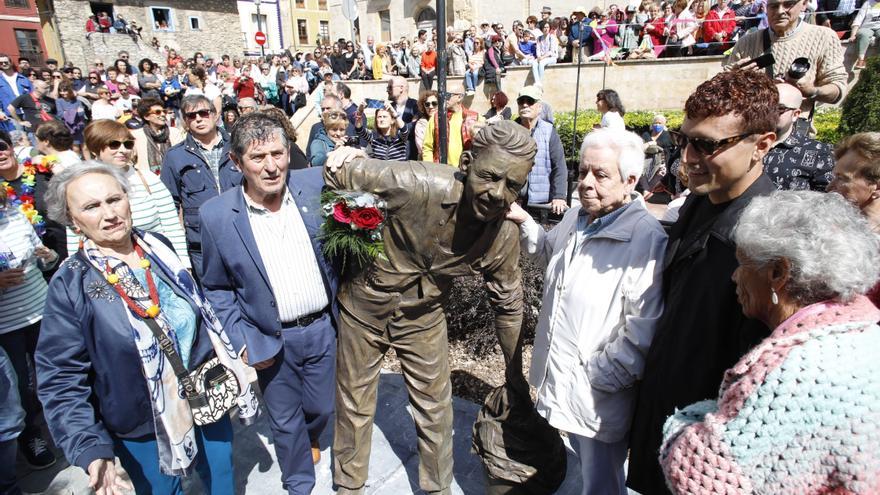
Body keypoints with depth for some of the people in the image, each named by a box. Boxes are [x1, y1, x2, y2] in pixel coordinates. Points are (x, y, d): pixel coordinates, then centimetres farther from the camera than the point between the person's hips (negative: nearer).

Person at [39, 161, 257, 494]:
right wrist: (90, 449, -23)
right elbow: (61, 380, -14)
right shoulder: (70, 287, -17)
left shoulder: (158, 246, -4)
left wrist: (228, 361, 13)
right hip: (143, 430, -4)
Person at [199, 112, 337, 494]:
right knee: (285, 422, 18)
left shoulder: (315, 185, -11)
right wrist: (243, 342, -7)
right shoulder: (216, 216, -13)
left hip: (323, 328, 2)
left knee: (322, 407, 21)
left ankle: (310, 437, 58)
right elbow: (216, 288, -3)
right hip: (272, 341, -1)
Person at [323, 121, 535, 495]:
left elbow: (508, 304, -3)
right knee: (354, 407, 17)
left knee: (435, 409, 14)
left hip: (424, 316, 2)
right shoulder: (414, 184, -35)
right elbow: (338, 174, -21)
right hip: (364, 307, -2)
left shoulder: (504, 234, -19)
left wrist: (514, 372, 7)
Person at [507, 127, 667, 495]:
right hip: (559, 382, 7)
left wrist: (593, 377, -18)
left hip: (599, 397, -7)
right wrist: (525, 224, 8)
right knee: (584, 462, 30)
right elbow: (549, 255, 23)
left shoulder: (647, 241, -25)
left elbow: (640, 338, -26)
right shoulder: (576, 218, 2)